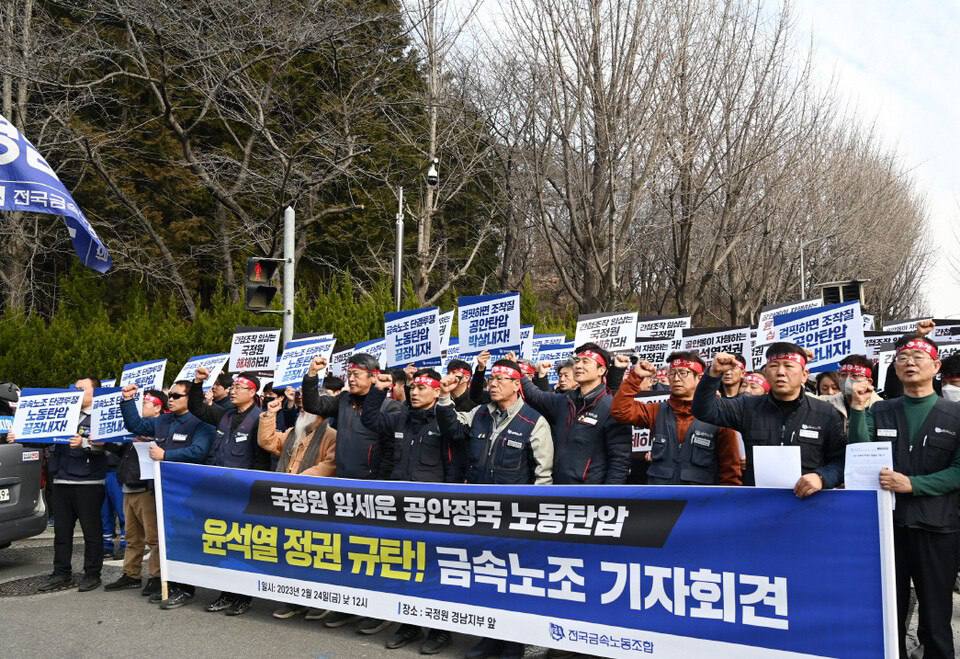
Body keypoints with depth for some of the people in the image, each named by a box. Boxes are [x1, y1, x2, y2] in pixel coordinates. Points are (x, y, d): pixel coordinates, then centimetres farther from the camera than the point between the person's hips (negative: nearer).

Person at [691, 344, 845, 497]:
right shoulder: (749, 407, 10)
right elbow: (704, 410, 2)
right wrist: (714, 374, -12)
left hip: (805, 501, 0)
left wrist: (821, 477, -15)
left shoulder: (827, 414, 7)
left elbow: (841, 460, 5)